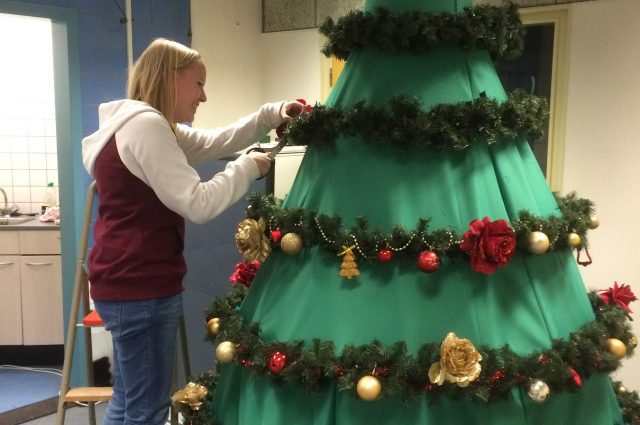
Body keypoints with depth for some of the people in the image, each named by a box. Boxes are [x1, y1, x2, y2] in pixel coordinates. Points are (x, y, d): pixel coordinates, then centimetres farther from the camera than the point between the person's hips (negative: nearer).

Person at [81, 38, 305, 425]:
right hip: (141, 287, -11)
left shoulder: (143, 125, 16)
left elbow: (214, 142, 17)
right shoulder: (146, 125, -18)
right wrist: (248, 168, -10)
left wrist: (272, 115, 7)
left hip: (129, 283, 11)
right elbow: (197, 204, -24)